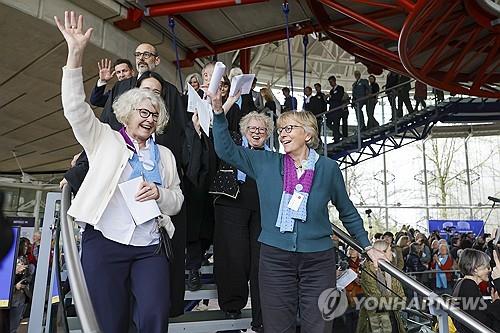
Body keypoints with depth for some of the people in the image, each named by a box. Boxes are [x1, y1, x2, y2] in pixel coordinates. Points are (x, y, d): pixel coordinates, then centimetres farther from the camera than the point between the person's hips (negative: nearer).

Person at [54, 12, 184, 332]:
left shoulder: (165, 155, 14)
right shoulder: (105, 139, 8)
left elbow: (177, 200, 13)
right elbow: (76, 109, -7)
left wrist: (159, 193, -10)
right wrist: (76, 53, -15)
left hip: (151, 248, 2)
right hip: (104, 243, -2)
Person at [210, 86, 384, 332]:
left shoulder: (328, 168, 0)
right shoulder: (266, 163, 3)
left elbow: (347, 212, 10)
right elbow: (226, 150, 3)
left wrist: (368, 247, 13)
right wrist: (219, 112, -8)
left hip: (318, 259, -1)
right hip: (275, 258, 1)